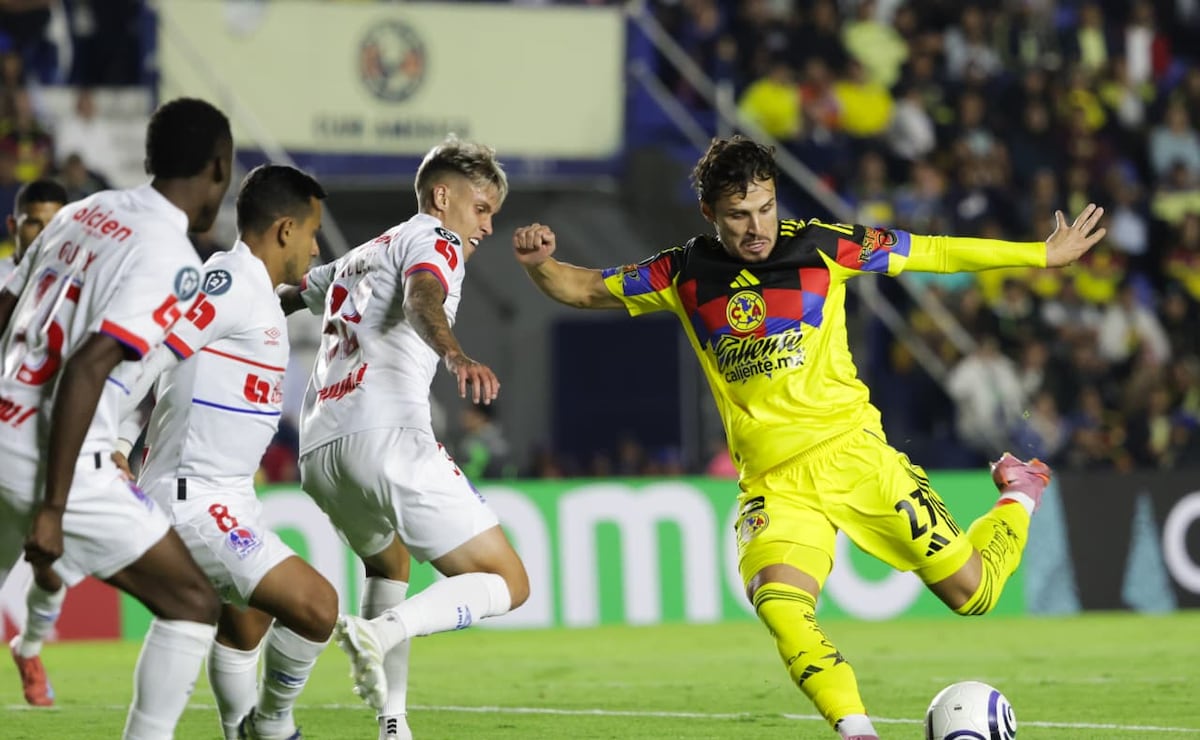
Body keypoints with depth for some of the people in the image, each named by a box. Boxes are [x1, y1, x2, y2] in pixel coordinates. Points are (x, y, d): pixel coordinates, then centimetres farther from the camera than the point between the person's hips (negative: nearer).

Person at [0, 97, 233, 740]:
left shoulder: (85, 212, 12)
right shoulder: (172, 261, -12)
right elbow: (85, 371, -21)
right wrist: (52, 510, -20)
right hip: (58, 463, -8)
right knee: (192, 603, 3)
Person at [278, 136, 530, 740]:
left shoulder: (357, 259, 30)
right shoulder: (433, 239, 6)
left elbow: (278, 300, 44)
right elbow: (422, 301, -17)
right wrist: (455, 356, -37)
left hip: (318, 452, 8)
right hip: (388, 438, -8)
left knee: (387, 564, 35)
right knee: (507, 584, -5)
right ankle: (379, 632, -28)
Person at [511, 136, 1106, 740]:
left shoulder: (821, 246, -2)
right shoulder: (684, 275, 3)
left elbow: (933, 253, 5)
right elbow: (583, 289, 12)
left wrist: (1044, 254, 9)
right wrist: (538, 263, -10)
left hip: (850, 453, -1)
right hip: (771, 482, 1)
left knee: (971, 590, 0)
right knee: (778, 604, -29)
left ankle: (1020, 495, 31)